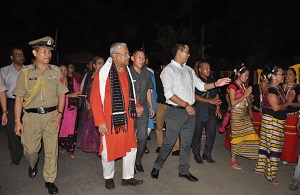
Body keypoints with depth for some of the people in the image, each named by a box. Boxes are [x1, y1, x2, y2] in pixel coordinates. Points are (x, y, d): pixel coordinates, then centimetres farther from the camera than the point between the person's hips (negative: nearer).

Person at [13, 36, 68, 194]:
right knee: (30, 149, 9)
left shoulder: (56, 71, 3)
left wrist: (60, 114, -6)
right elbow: (19, 98, 1)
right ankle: (33, 163, 46)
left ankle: (49, 180, 25)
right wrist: (17, 121, -3)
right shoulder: (25, 73, 0)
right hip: (31, 116, 0)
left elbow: (61, 94, 5)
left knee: (51, 150, 7)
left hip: (52, 115, 1)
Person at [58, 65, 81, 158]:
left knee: (71, 128, -4)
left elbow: (78, 92, 9)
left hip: (71, 107, 1)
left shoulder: (72, 80, 7)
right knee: (61, 128, 5)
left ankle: (70, 150, 5)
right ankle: (63, 146, 27)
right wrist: (69, 95, -14)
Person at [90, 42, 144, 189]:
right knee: (109, 150, 9)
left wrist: (136, 106, 2)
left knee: (131, 148, 12)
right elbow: (95, 98, -13)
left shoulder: (127, 72, 8)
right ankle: (108, 177, 35)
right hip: (110, 121, -6)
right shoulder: (103, 73, -12)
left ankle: (128, 177, 32)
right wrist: (100, 121, -16)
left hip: (127, 119, 6)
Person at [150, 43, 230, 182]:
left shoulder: (189, 70, 14)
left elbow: (201, 86, 15)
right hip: (175, 111, -7)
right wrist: (186, 105, -17)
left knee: (186, 143, 13)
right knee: (169, 142, 0)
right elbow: (169, 94, -16)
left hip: (190, 112, 7)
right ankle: (157, 167, 21)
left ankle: (184, 170, 27)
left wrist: (216, 84, -1)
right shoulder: (169, 70, -7)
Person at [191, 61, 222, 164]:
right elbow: (194, 96, -15)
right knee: (197, 134, 4)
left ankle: (207, 154, 24)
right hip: (199, 112, -5)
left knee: (211, 134, 7)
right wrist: (209, 101, -19)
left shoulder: (212, 81, 15)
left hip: (212, 112, 5)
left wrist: (218, 108, 5)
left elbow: (217, 95, 17)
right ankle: (196, 154, 23)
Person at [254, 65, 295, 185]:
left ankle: (261, 168, 26)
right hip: (271, 121, -9)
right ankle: (270, 175, 10)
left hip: (278, 121, 9)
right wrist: (288, 101, -6)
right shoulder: (270, 89, -16)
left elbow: (281, 103, 18)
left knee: (266, 145, 15)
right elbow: (276, 107, -20)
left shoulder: (279, 88, 14)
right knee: (273, 147, -2)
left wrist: (288, 98, 2)